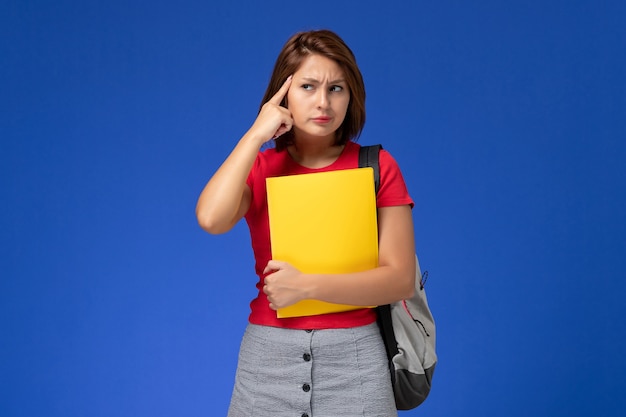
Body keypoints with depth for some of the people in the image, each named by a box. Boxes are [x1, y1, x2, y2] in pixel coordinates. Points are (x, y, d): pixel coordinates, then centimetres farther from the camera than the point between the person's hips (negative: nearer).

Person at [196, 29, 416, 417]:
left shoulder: (377, 168, -3)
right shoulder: (257, 167, 3)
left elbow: (400, 279, -9)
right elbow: (211, 219, -17)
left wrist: (306, 285, -18)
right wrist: (255, 134, -13)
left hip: (353, 354, -1)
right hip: (268, 355, 2)